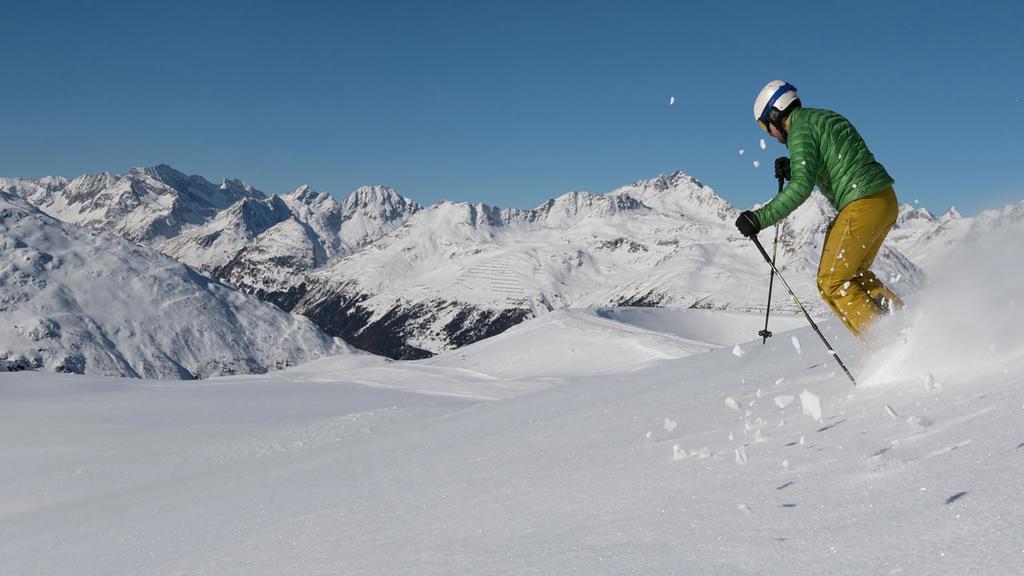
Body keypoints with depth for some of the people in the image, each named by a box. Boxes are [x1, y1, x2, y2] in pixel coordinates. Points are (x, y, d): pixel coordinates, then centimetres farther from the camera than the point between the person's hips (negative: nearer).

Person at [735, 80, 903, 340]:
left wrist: (760, 218, -20)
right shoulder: (825, 117, 21)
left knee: (833, 283, 0)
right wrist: (792, 170, 24)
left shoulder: (800, 130, -8)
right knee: (854, 274, 22)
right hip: (887, 201, 9)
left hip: (862, 205, -9)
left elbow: (802, 187, -20)